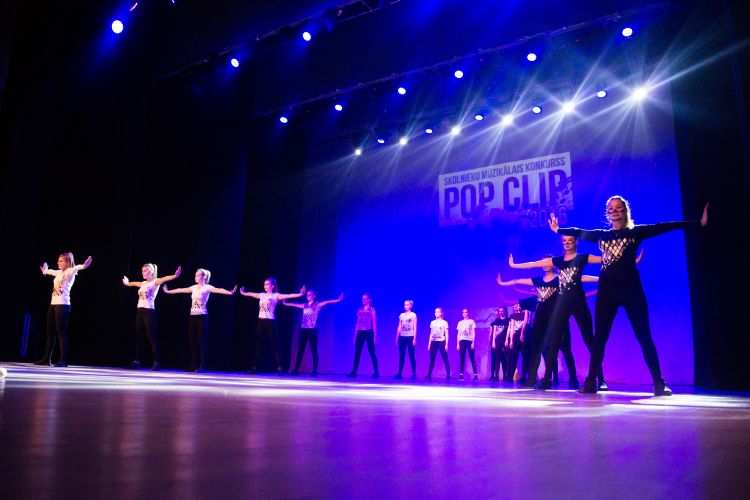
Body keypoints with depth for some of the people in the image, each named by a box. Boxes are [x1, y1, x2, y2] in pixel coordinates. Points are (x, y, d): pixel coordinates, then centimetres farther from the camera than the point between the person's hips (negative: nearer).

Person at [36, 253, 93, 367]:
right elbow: (49, 271, 43)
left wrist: (83, 266, -49)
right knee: (50, 332, 10)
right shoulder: (59, 273, 19)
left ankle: (63, 360, -8)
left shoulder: (70, 272, -4)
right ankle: (46, 358, 16)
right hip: (53, 304, 8)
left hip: (63, 305, -8)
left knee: (61, 332, -9)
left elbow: (76, 268, -29)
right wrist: (45, 270, 62)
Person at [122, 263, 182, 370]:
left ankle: (156, 363, -8)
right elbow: (133, 283, 39)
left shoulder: (155, 282, -4)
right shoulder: (143, 283, 17)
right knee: (138, 336, 8)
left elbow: (164, 279, -24)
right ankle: (137, 361, 14)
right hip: (139, 311, 7)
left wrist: (175, 276, -42)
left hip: (149, 311, -7)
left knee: (152, 337, -8)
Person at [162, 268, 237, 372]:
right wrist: (168, 291, 35)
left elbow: (219, 290, -22)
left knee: (202, 341, -5)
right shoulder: (194, 287, 13)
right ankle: (194, 365, 12)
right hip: (192, 316, 7)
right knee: (192, 340, 6)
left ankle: (202, 366, -2)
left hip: (202, 316, -7)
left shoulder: (207, 287, -6)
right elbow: (181, 290, 26)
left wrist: (230, 292, -39)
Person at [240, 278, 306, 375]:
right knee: (258, 345, 7)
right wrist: (243, 293, 46)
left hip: (270, 322, -6)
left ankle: (279, 368, -5)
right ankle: (254, 367, 11)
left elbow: (288, 296, -17)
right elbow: (251, 294, 32)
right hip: (261, 322, 6)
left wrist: (300, 294, -29)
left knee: (273, 346, -6)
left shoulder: (276, 296, -4)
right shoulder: (262, 295, 13)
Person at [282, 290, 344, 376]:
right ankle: (296, 370, 5)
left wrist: (338, 300, -23)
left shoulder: (317, 305, 1)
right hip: (303, 330, 5)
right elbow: (295, 305, 30)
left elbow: (327, 302, -11)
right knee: (300, 350, 3)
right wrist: (285, 303, 42)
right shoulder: (305, 305, 16)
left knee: (314, 350, -2)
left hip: (312, 330, -5)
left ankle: (314, 371, -1)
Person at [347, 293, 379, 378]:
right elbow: (357, 323, 14)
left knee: (372, 352, -5)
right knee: (357, 353, 3)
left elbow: (374, 323, -2)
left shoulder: (372, 310, 2)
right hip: (360, 333, 4)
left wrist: (375, 336, -7)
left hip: (369, 333, -4)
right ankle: (354, 372, 6)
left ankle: (376, 372, -1)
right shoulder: (359, 310, 13)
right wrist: (355, 336, 11)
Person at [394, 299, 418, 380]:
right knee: (401, 356, 3)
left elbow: (415, 328, -3)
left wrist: (414, 339, -10)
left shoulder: (413, 315, 1)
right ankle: (399, 373, 4)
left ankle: (414, 373, 1)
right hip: (402, 337, 4)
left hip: (410, 337, -4)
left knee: (411, 355, -3)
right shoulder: (401, 315, 12)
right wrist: (397, 338, 8)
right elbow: (399, 327, 13)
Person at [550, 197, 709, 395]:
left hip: (630, 288, -2)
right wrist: (558, 230, 34)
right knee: (600, 337, 3)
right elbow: (578, 232, 25)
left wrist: (699, 223, -3)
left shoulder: (636, 232, 6)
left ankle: (659, 384, 4)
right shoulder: (601, 235, 14)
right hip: (606, 290, 3)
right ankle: (590, 382, 6)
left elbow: (664, 227, 1)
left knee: (644, 337, -2)